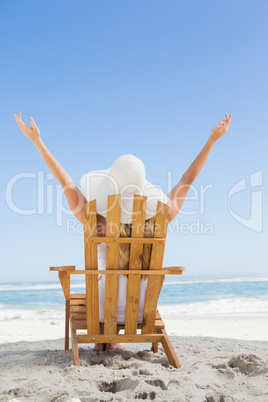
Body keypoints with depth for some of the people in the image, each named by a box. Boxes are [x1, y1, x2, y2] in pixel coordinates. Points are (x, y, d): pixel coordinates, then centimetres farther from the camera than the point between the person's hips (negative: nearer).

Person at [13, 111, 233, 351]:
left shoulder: (99, 224, -26)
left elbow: (65, 181, -22)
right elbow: (188, 180, -12)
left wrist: (37, 140, -17)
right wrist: (212, 139, -5)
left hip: (110, 307, -1)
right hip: (143, 309, 2)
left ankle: (100, 340, 43)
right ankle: (112, 340, 44)